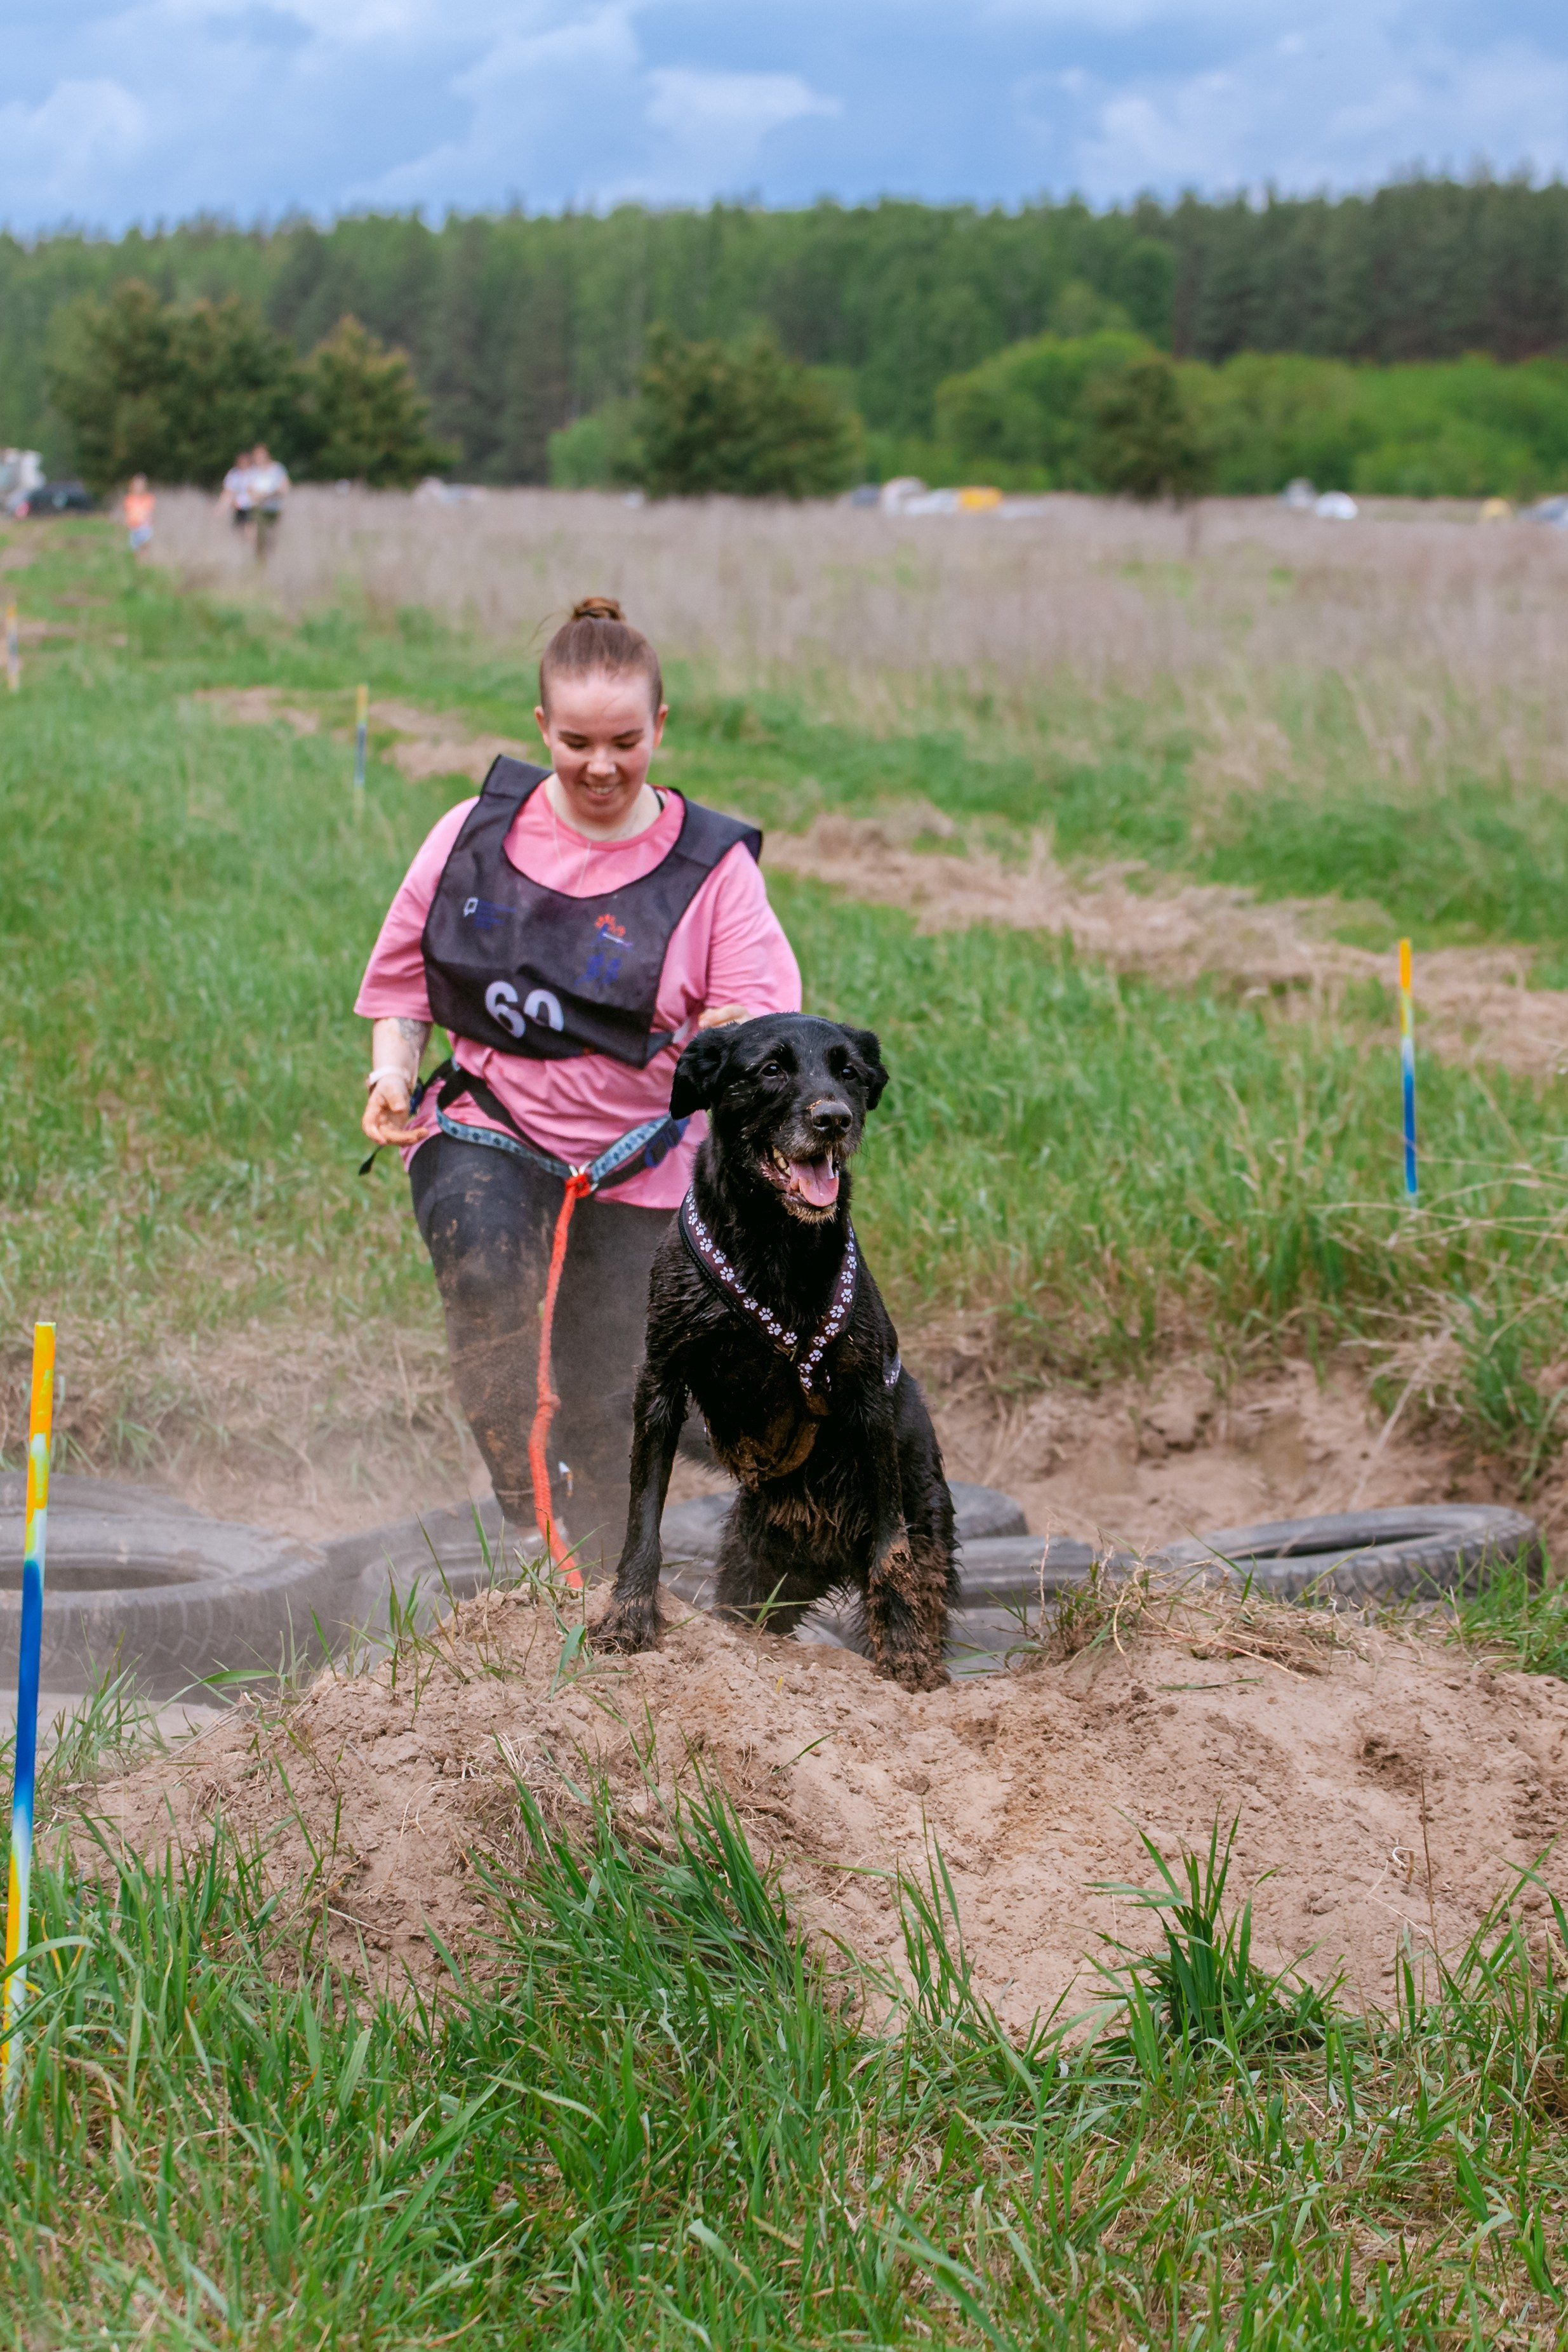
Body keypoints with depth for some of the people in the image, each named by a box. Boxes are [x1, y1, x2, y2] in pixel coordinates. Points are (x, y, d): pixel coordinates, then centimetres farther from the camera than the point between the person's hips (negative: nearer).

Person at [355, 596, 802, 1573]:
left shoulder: (712, 867, -5)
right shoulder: (477, 833, 0)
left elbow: (761, 1018, -8)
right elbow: (406, 968, 12)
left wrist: (735, 1037, -28)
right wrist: (394, 1071, -3)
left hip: (637, 1165, 0)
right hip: (485, 1127, 0)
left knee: (607, 1408, 5)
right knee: (484, 1268, -33)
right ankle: (527, 1504, -24)